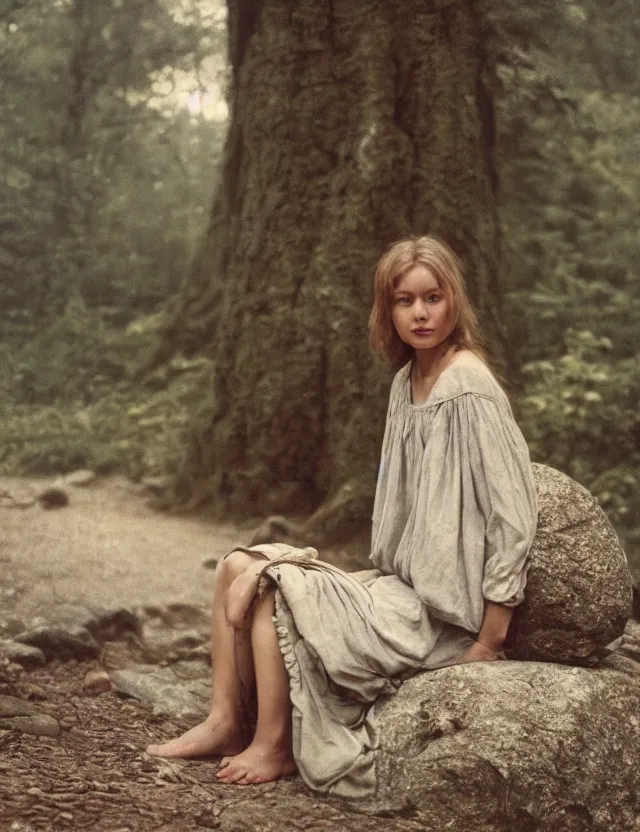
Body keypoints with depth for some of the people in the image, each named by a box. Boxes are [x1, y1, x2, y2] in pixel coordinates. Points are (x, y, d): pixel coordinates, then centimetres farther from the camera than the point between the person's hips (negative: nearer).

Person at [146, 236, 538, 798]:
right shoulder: (408, 380, 7)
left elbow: (513, 514, -21)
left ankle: (274, 749, 1)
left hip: (441, 609, -9)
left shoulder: (470, 389, -18)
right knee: (239, 566, 4)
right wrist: (380, 577, 7)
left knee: (275, 586, -14)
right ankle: (225, 723, 8)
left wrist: (489, 642, -19)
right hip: (401, 584, 9)